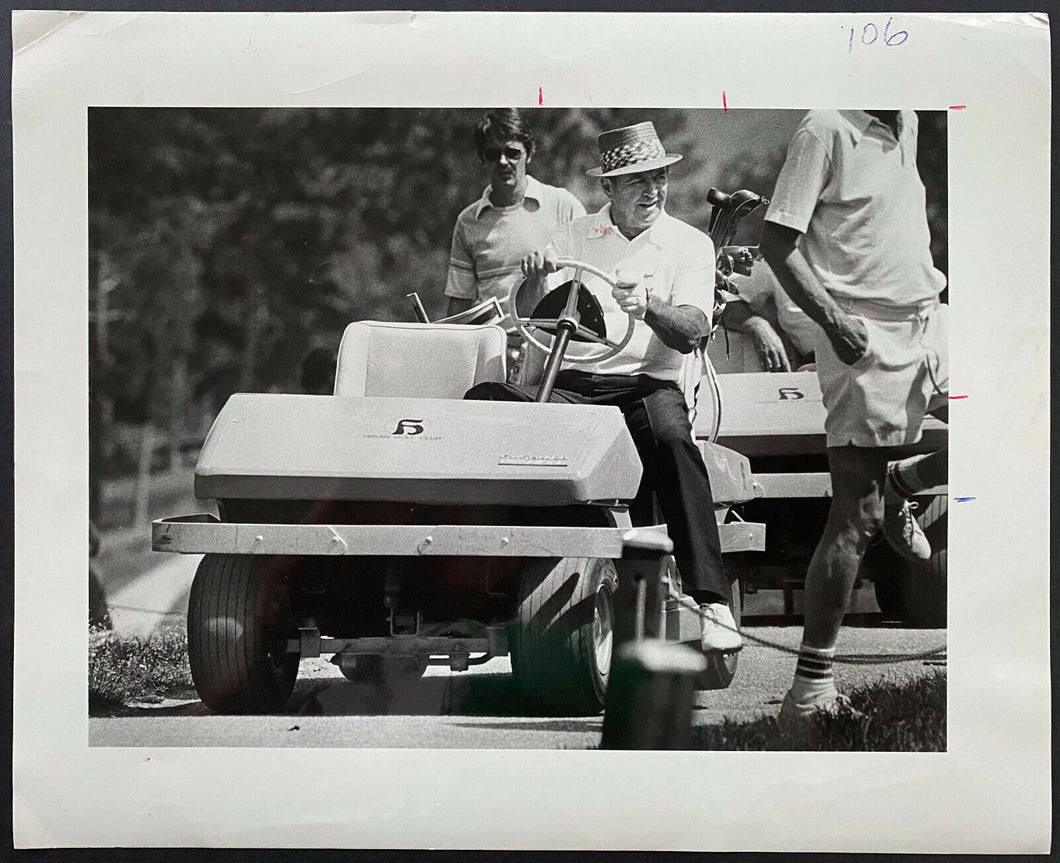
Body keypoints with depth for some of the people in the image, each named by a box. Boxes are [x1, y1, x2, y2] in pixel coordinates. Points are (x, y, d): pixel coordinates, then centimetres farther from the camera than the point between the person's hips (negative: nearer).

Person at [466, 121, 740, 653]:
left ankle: (711, 599, -37)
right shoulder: (572, 236, 17)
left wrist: (647, 308, -26)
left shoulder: (690, 244, 10)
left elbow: (690, 333, -4)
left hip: (649, 383, -2)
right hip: (571, 384, 2)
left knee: (672, 439, -37)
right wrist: (535, 281, -10)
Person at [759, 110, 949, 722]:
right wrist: (833, 318, -22)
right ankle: (811, 689, 0)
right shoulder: (827, 130, -8)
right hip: (867, 338, -8)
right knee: (855, 521, -7)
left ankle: (900, 487, 19)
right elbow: (777, 242, -13)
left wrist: (933, 278, 14)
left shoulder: (907, 126, 14)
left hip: (930, 321, 8)